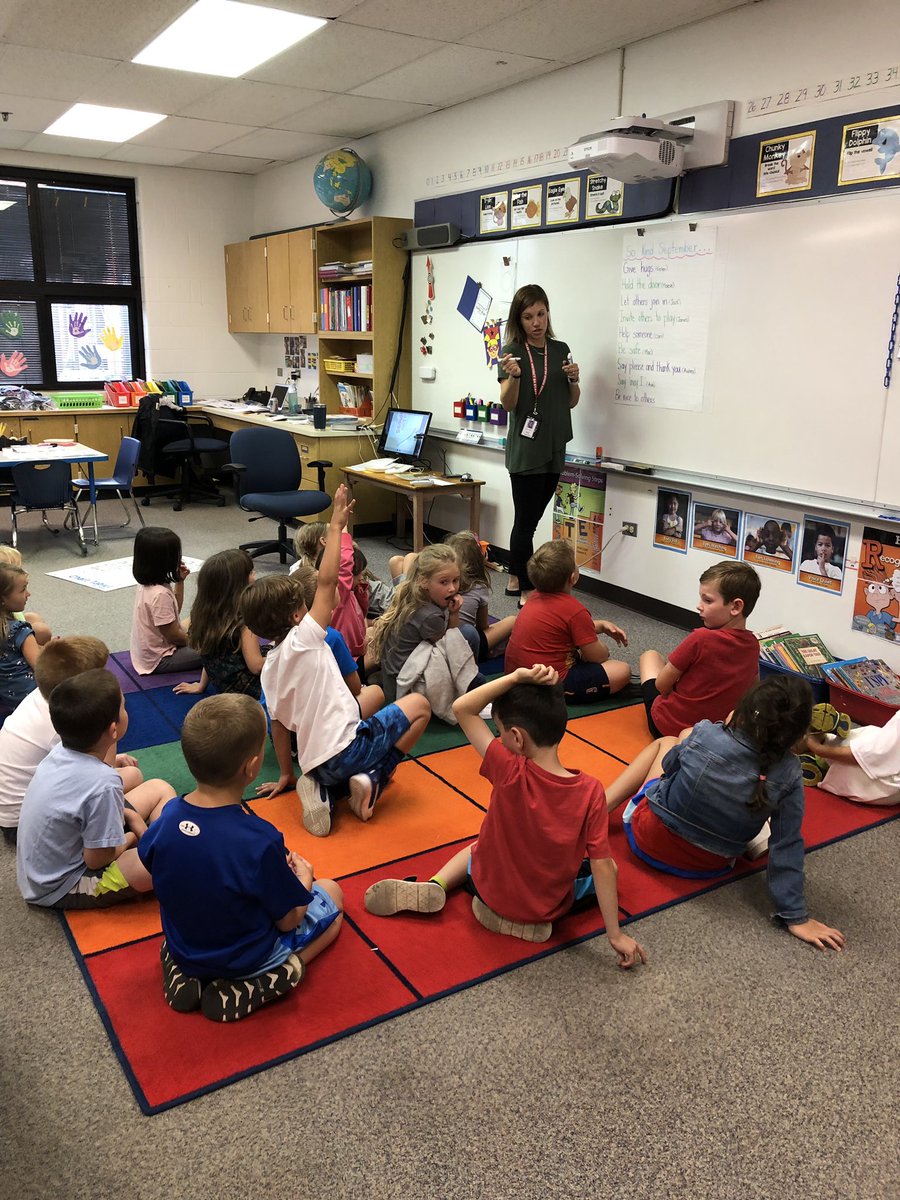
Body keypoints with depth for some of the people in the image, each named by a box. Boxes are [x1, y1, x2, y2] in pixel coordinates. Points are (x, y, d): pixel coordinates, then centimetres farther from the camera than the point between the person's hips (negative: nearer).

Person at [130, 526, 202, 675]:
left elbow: (174, 611, 13)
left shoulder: (148, 583, -1)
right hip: (159, 660, -9)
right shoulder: (160, 594, -29)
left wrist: (180, 581, 2)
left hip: (148, 652, 9)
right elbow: (174, 635, -22)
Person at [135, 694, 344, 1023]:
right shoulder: (260, 841, -35)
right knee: (331, 892, 14)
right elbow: (287, 921, -20)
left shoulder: (169, 815, -19)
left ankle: (187, 975, 10)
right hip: (246, 958, -5)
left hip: (182, 950, 5)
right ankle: (246, 989, -3)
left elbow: (149, 876, 2)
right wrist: (303, 880, 1)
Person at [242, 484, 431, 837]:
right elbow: (327, 581, -16)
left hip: (317, 763, 7)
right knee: (418, 705, 8)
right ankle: (374, 776, 1)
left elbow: (279, 724, 15)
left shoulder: (269, 667, 10)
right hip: (346, 748, -7)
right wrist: (336, 526, -9)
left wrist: (286, 775, 25)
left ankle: (323, 792, 5)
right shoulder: (302, 641, -11)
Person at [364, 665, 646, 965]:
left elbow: (462, 708, -22)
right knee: (609, 866, 26)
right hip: (550, 909, 0)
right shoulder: (591, 791, -24)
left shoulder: (510, 773, -28)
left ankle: (435, 886, 6)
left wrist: (517, 677, -29)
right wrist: (616, 935, -9)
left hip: (491, 895, 1)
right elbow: (602, 866, -18)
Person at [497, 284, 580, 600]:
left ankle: (515, 580, 26)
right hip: (525, 450, -5)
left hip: (554, 448, 5)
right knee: (526, 521, -3)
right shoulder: (513, 352, -5)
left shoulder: (560, 350, 8)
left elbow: (571, 402, 13)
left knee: (529, 518, 14)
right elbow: (508, 404, -11)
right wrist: (513, 375, -28)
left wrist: (573, 378, -7)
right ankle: (528, 590, 5)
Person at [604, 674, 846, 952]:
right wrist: (795, 917, -9)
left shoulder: (704, 735, -26)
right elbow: (787, 847, -19)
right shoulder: (788, 776, -23)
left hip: (649, 844, -2)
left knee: (667, 742, 23)